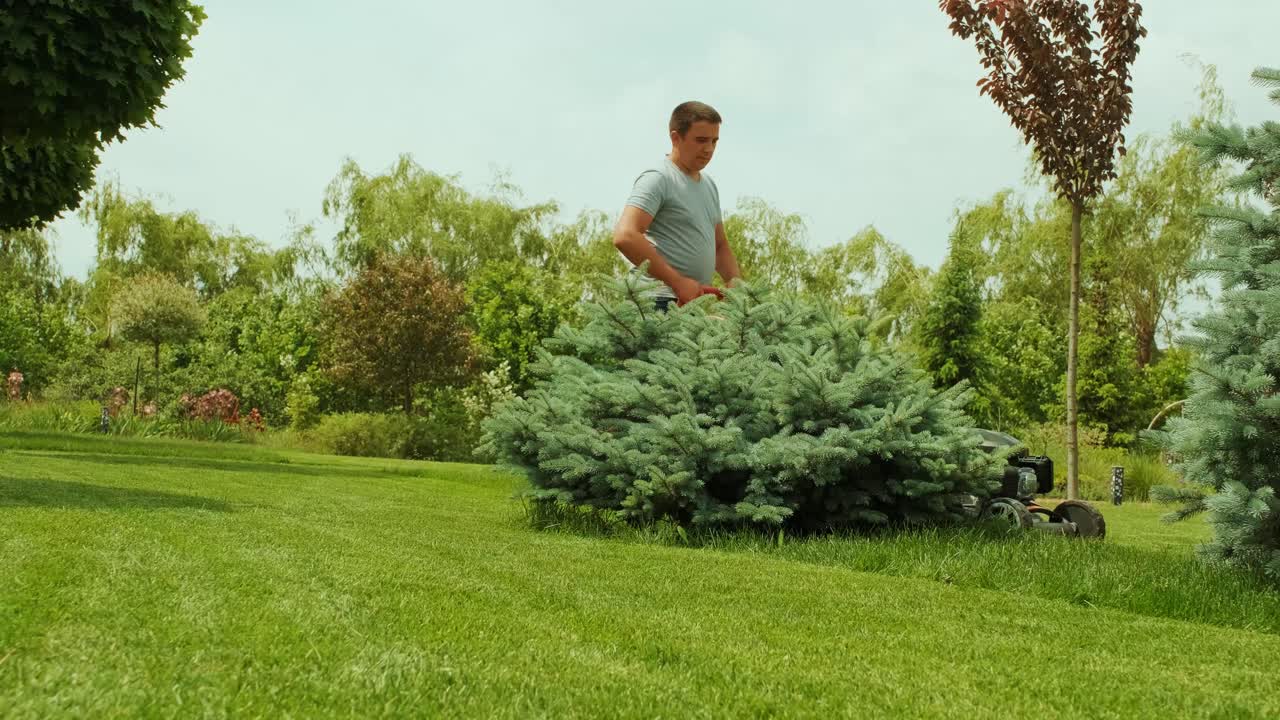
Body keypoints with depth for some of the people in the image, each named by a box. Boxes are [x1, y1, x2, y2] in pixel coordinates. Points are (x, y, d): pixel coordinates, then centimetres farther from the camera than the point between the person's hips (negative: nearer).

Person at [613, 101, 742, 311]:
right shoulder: (658, 179, -8)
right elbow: (625, 236, -21)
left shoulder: (709, 185, 20)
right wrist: (678, 282, -22)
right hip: (662, 301, -8)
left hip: (698, 302, 8)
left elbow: (720, 246, 28)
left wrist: (736, 285, 7)